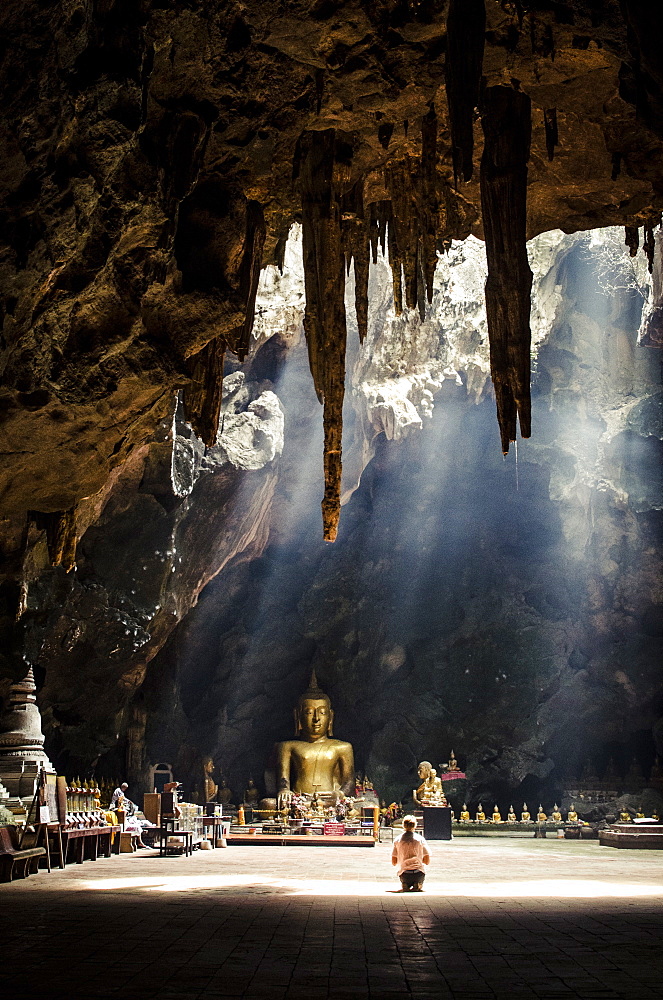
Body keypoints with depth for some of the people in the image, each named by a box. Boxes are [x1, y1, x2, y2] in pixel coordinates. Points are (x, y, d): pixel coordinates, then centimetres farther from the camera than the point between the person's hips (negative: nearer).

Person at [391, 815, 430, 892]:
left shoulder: (397, 840, 4)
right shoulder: (420, 839, 2)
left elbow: (394, 862, 6)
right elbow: (427, 861, 2)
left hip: (404, 873, 1)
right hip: (418, 873, -1)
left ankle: (405, 886, -2)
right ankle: (417, 886, -3)